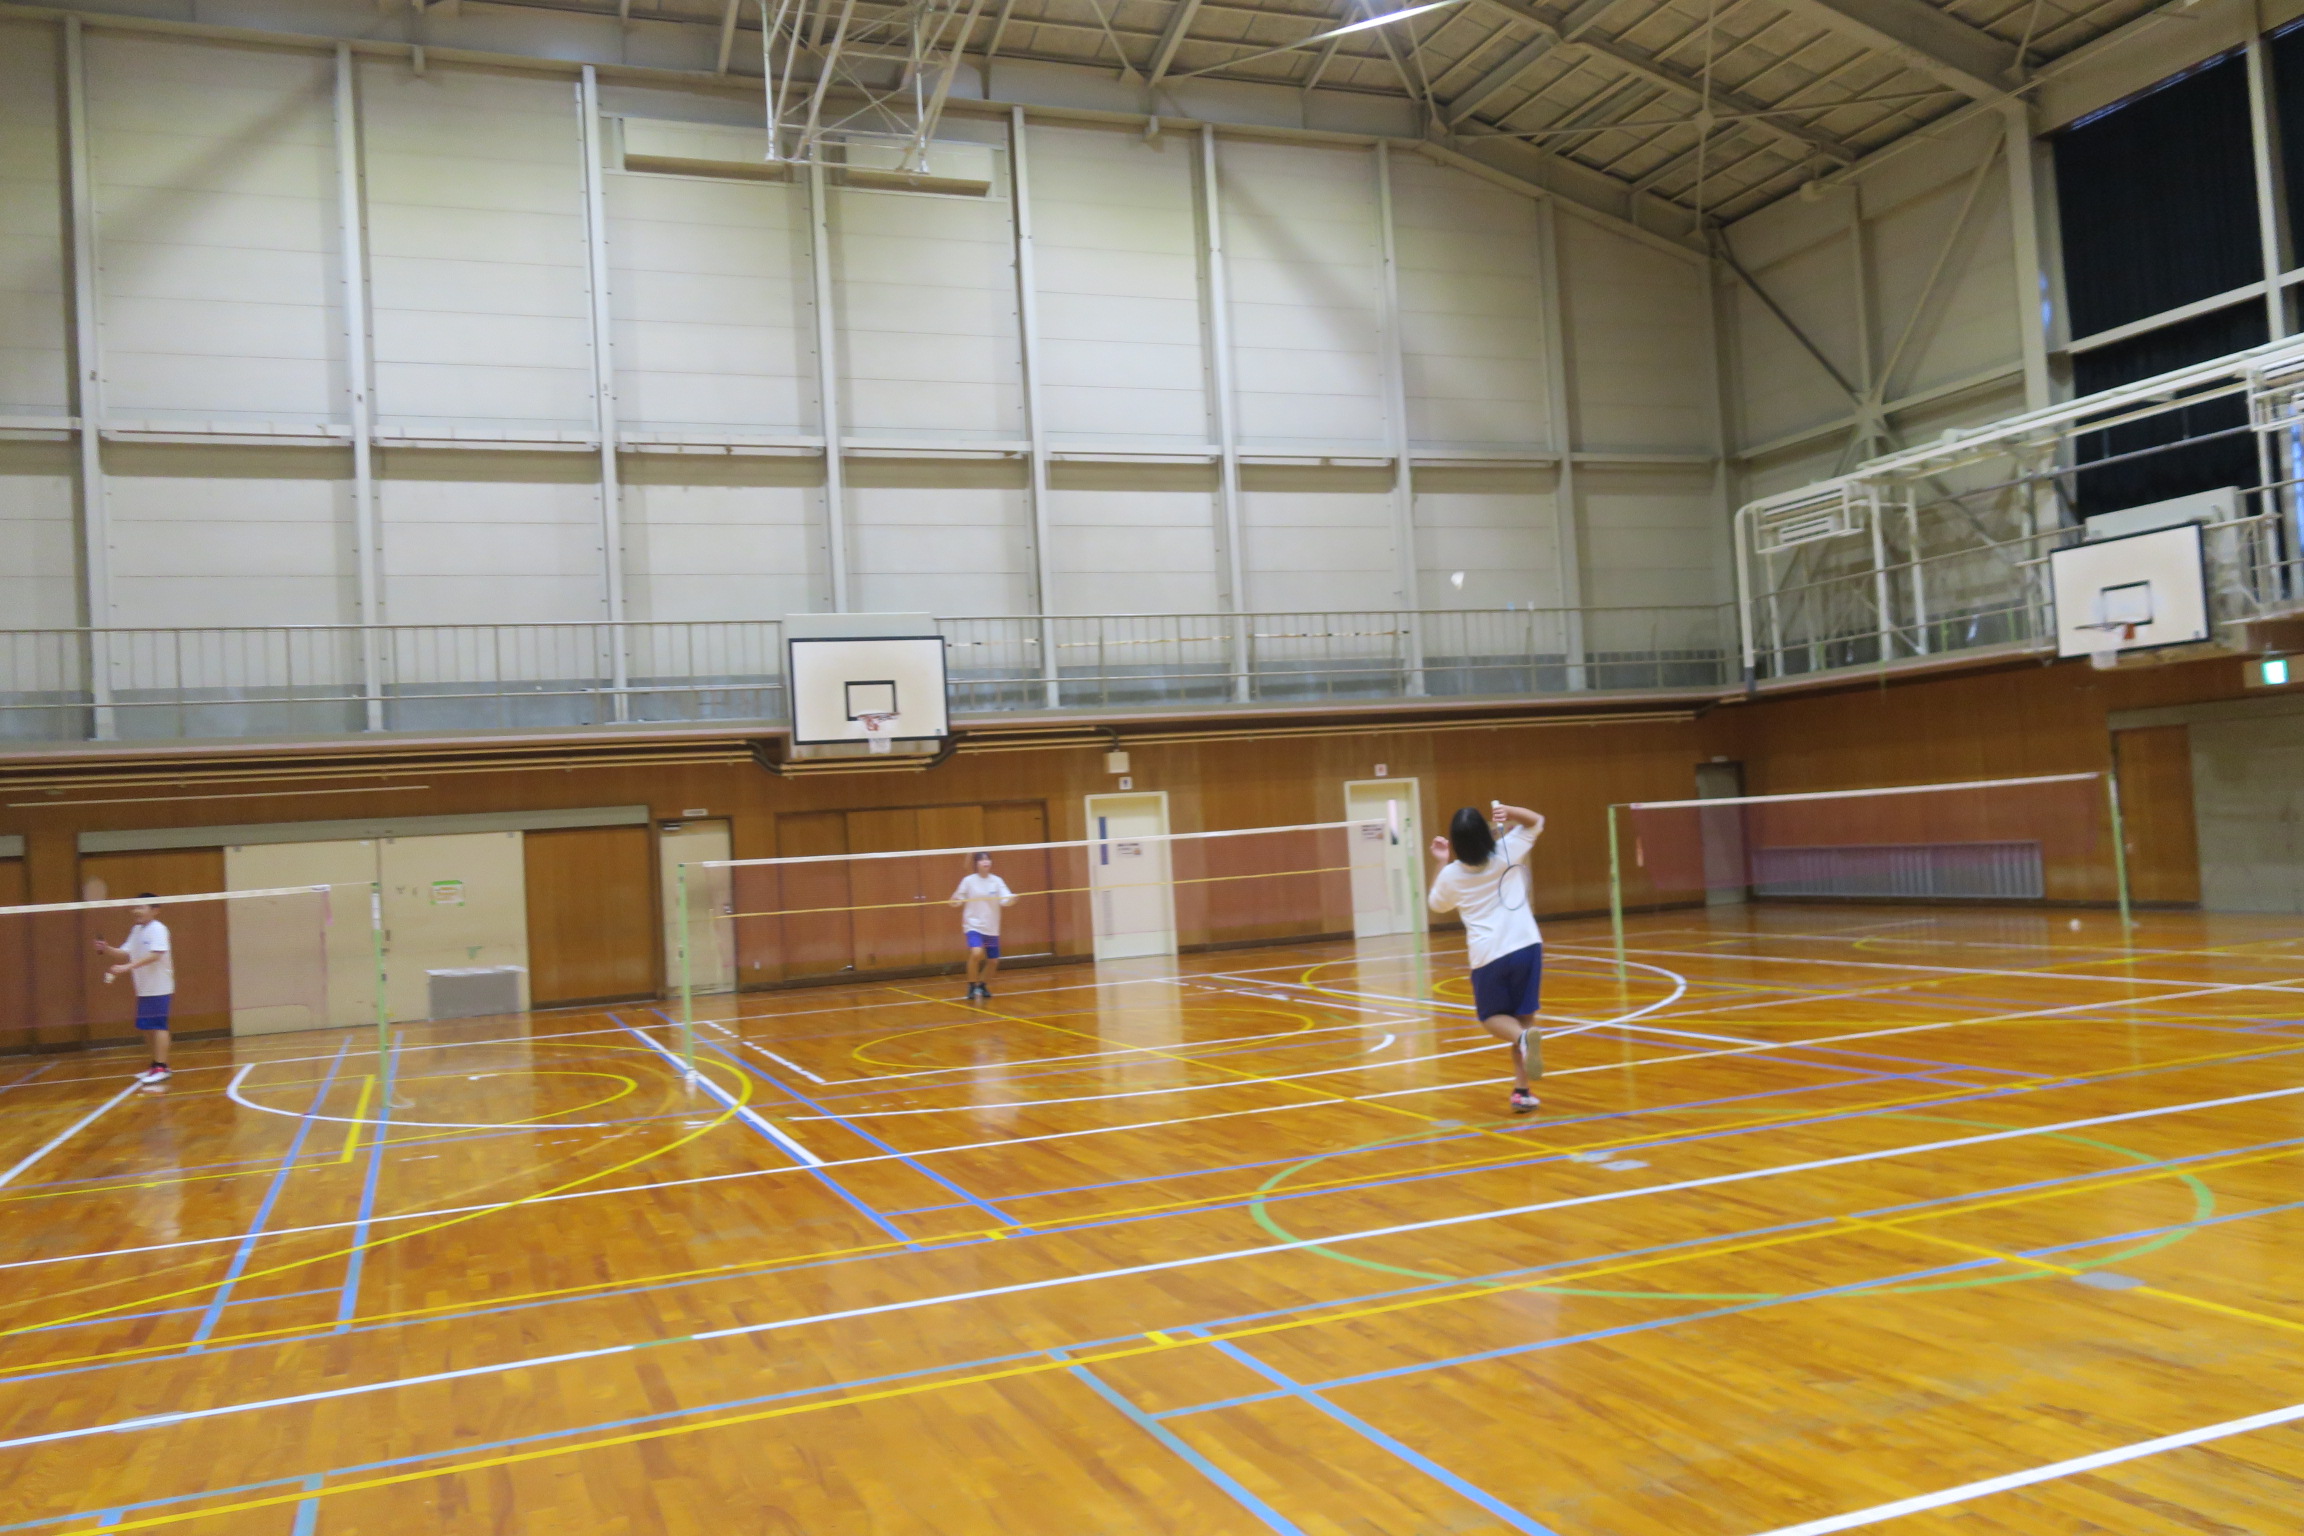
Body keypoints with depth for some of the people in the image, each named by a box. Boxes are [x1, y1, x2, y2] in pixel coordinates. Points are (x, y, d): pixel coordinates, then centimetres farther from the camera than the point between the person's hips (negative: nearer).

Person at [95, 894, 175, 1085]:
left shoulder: (158, 929, -13)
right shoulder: (136, 930, 14)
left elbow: (155, 955, -24)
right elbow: (124, 953, 13)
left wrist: (127, 967, -29)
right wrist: (107, 949, -5)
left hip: (159, 988, -9)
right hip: (143, 989, 9)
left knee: (158, 1026, -8)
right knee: (149, 1028, 12)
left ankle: (161, 1067, -8)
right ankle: (156, 1065, 21)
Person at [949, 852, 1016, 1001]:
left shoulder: (997, 881, -2)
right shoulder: (968, 881, -6)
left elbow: (1005, 900, -10)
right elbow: (959, 900, 2)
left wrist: (1012, 899, -32)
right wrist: (955, 901, -20)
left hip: (991, 928, 4)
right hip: (974, 925, -3)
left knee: (993, 961, 9)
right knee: (976, 953, -26)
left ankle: (983, 985, 35)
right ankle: (972, 986, -6)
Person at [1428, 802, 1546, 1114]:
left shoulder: (1451, 875, -1)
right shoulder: (1507, 852, -1)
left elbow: (1436, 903, 22)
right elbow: (1536, 821, 17)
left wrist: (1442, 862, 22)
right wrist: (1507, 811, 0)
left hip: (1488, 955, -1)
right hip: (1526, 946, 1)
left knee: (1492, 1017, 17)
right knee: (1523, 1016, 11)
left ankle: (1523, 1038, -17)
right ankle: (1521, 1090, 2)